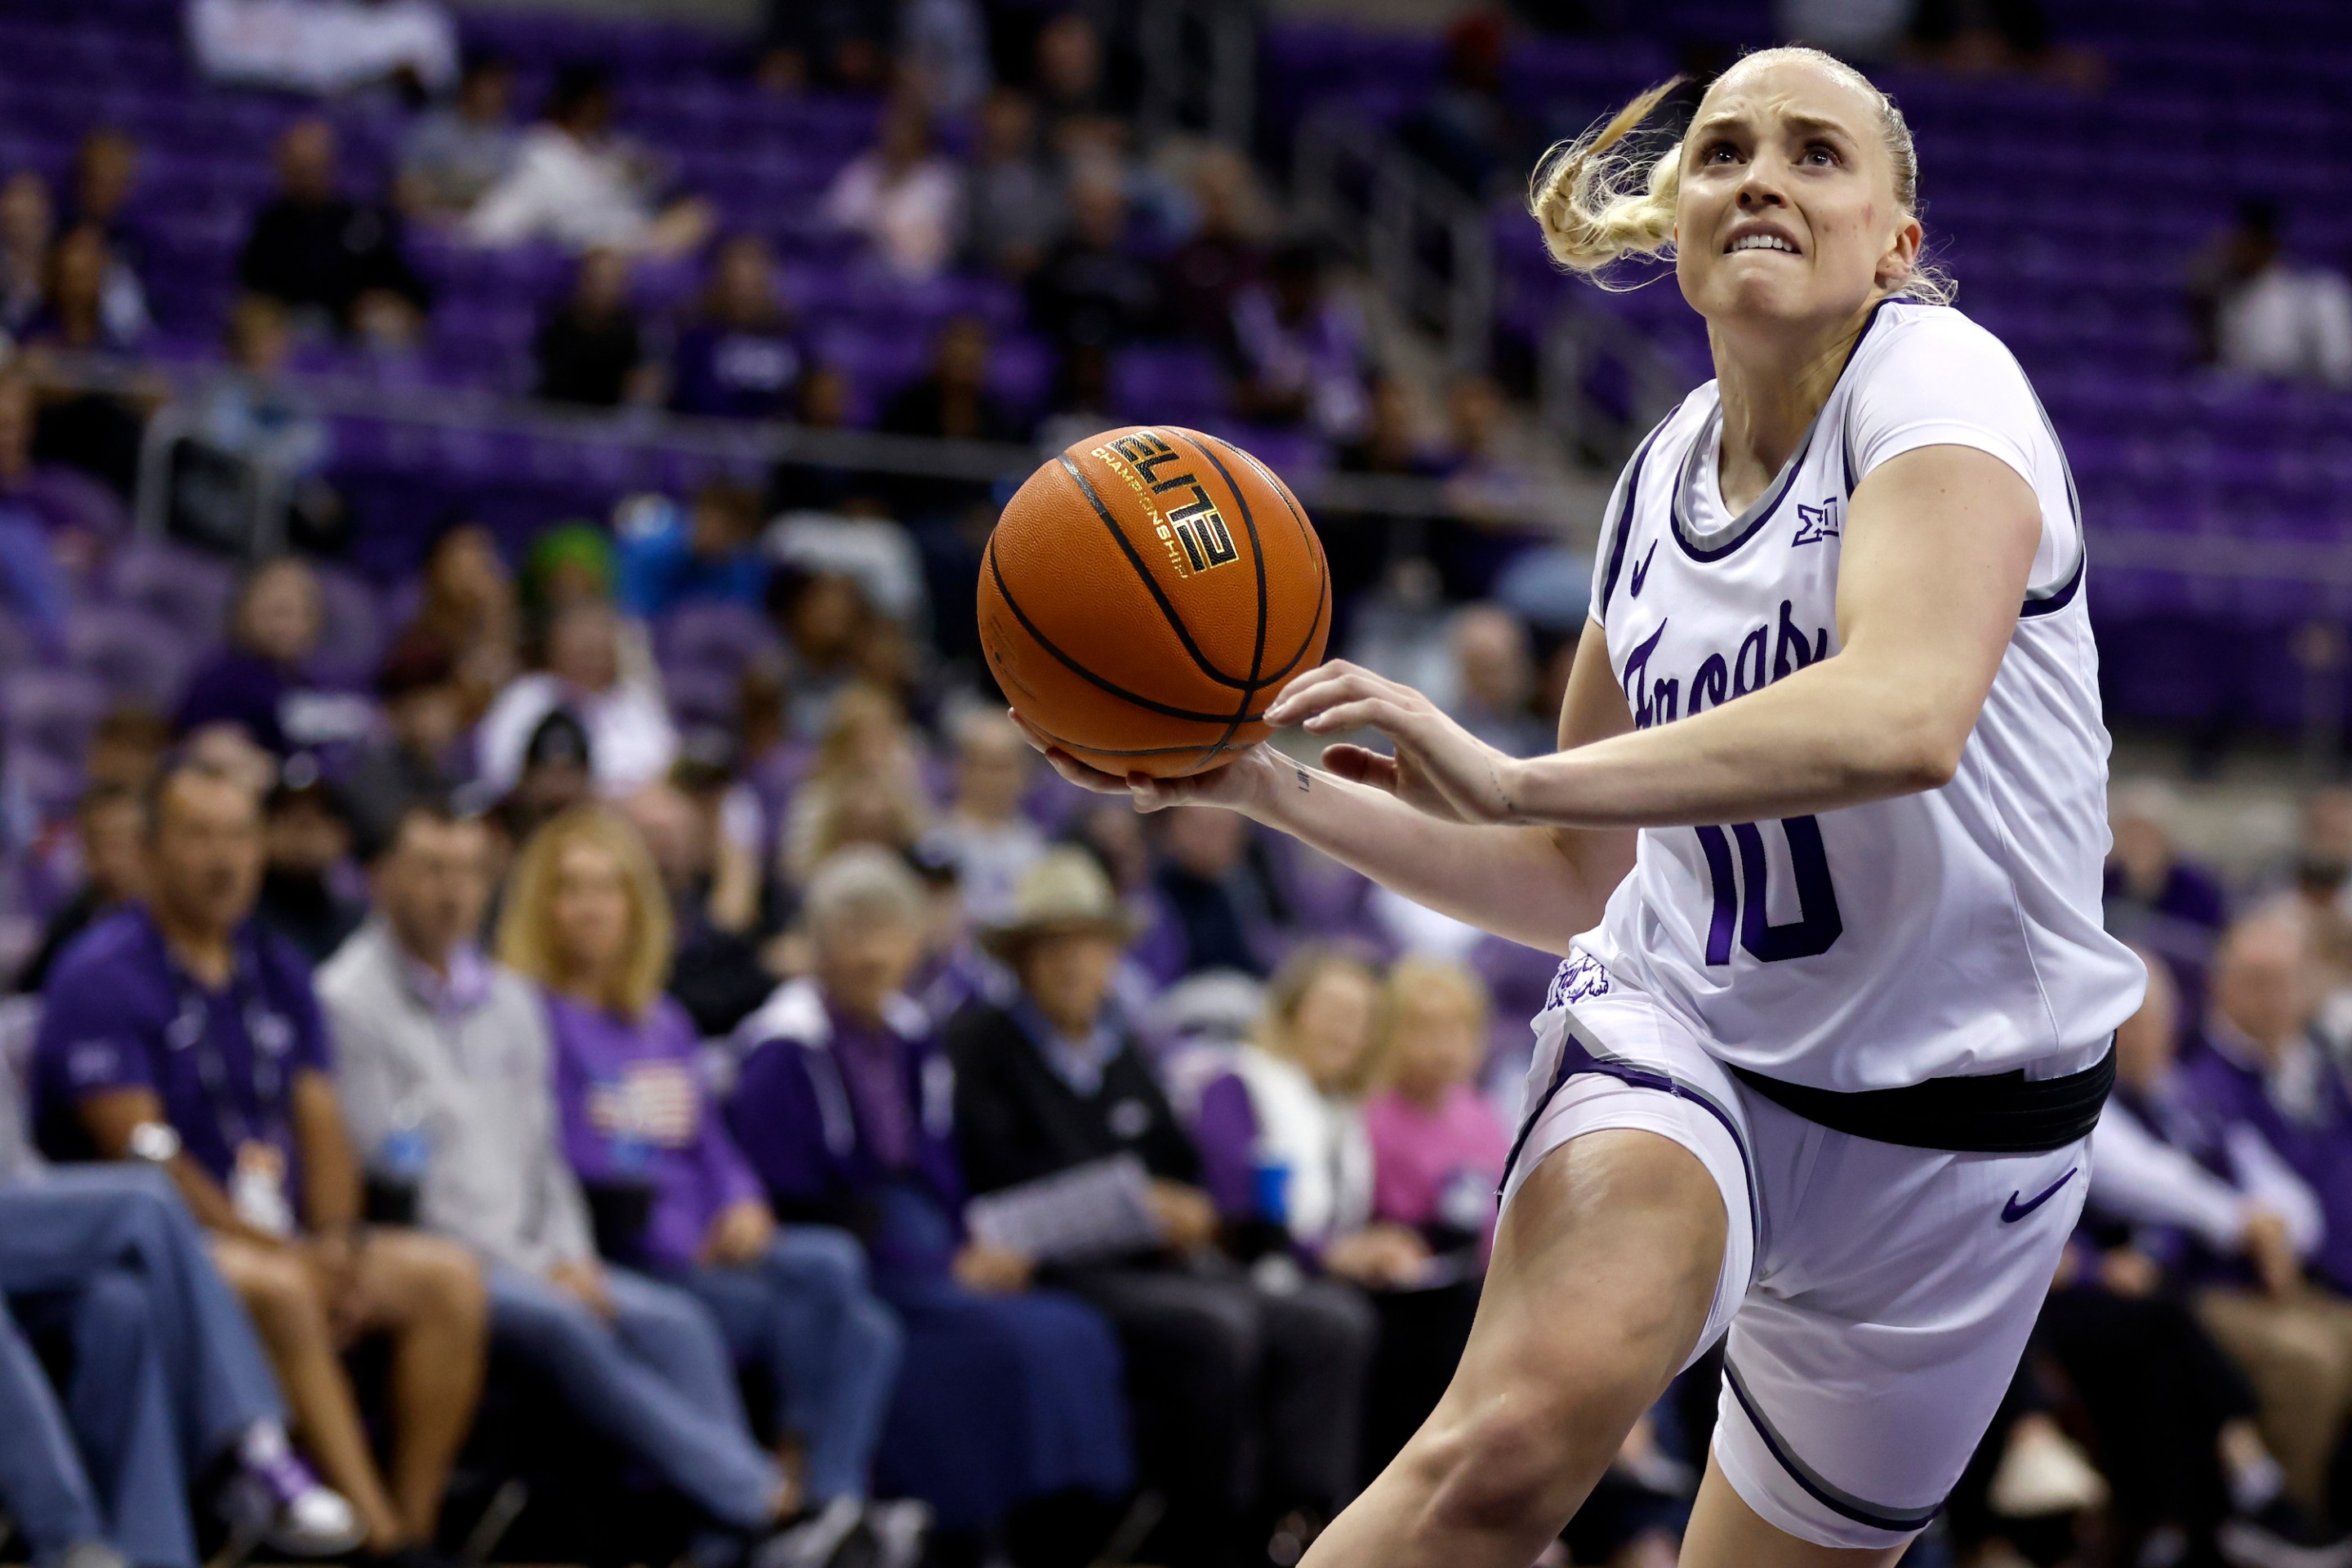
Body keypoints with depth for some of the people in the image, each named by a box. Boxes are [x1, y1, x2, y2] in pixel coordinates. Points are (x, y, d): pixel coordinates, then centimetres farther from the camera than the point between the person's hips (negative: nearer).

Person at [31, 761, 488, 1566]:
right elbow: (142, 1153, -15)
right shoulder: (101, 977, -7)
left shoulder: (277, 971, 15)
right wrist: (275, 1248, -19)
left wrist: (337, 1242, -9)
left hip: (280, 1238, 7)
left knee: (447, 1278, -14)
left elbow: (321, 1124, 12)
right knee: (277, 1290, -36)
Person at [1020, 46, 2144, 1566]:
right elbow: (1569, 877, 17)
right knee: (1525, 1425, -30)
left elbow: (1903, 718, -36)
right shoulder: (1661, 479, 6)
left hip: (1947, 1123, -3)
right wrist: (1267, 785, 3)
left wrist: (1517, 776, -39)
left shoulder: (1939, 381, -14)